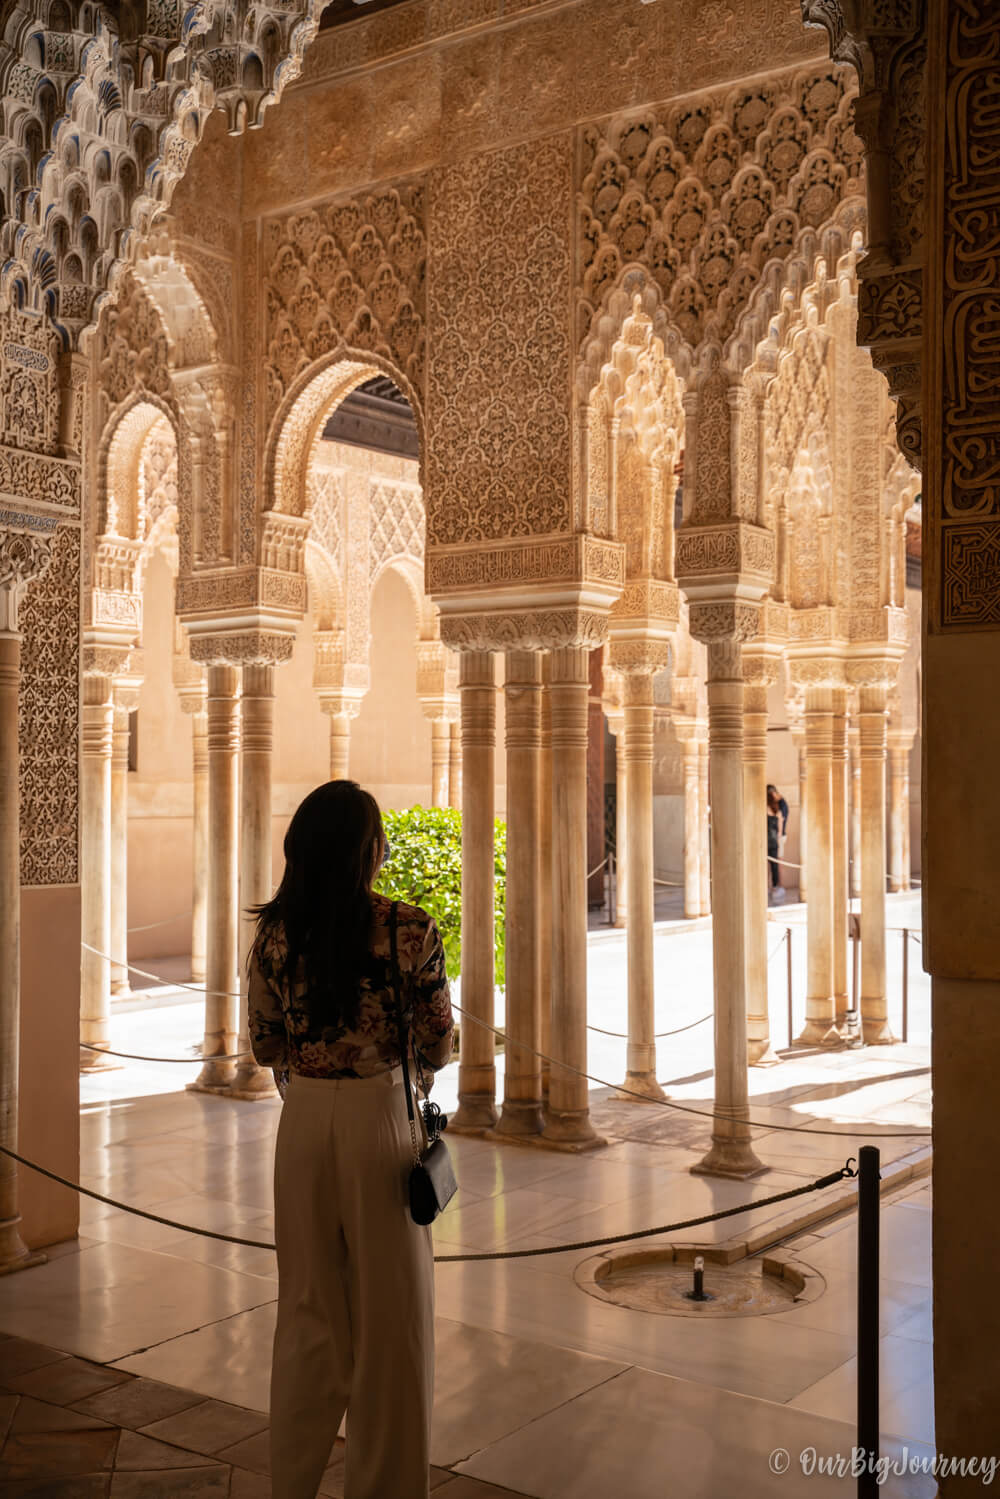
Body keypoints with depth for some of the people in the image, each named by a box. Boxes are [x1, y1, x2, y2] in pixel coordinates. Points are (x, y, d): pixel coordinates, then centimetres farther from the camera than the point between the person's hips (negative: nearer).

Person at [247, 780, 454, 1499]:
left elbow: (265, 1046, 5)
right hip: (381, 1117, -3)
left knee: (309, 1309, 17)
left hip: (304, 1122, 4)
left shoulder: (274, 932, -3)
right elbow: (438, 1047, -6)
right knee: (388, 1315, 11)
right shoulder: (410, 930, -13)